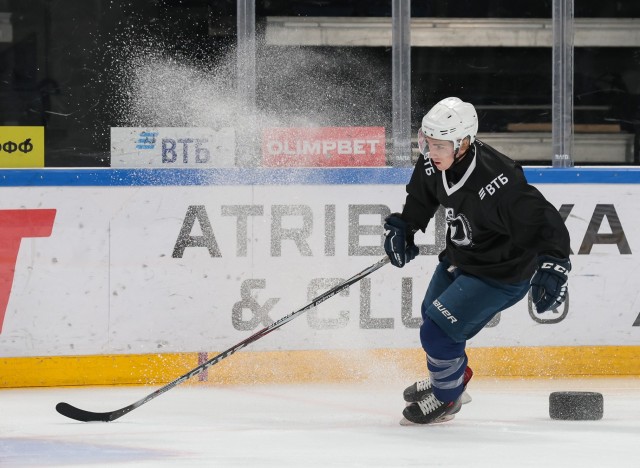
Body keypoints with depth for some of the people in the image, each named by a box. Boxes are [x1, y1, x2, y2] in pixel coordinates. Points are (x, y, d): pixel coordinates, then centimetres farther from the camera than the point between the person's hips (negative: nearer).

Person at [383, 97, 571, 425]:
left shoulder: (497, 182, -37)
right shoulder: (433, 165, -13)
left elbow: (542, 220, -33)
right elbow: (421, 198, 11)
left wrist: (552, 266, -40)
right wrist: (402, 226, 7)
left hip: (501, 273, -8)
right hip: (460, 257, 8)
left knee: (438, 332, -11)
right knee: (432, 315, 25)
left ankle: (447, 398, 18)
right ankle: (453, 375, 55)